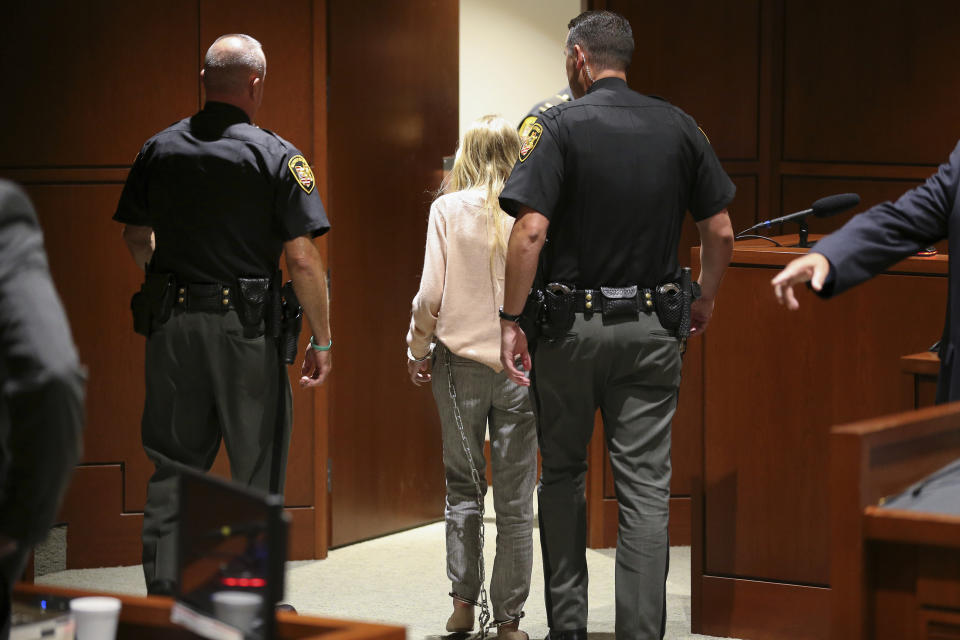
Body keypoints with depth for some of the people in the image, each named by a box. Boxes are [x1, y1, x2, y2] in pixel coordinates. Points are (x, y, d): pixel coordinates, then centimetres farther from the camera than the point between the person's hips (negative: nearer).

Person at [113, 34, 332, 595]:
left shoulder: (159, 149, 5)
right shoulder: (276, 155, -7)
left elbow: (137, 238, 14)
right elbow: (303, 259, -11)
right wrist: (322, 341, -3)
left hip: (172, 323, 4)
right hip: (247, 327, -4)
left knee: (172, 469, 12)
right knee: (257, 470, 7)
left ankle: (162, 597, 13)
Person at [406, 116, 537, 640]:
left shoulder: (448, 209, -4)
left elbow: (430, 295, -6)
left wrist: (417, 351, 8)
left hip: (461, 362, 0)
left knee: (463, 487, 15)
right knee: (515, 498, 5)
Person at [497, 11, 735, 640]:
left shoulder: (560, 126, -8)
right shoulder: (679, 127, 3)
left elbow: (530, 231, -17)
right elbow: (721, 232, 5)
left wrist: (512, 319, -10)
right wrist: (705, 300, 20)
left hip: (571, 327, -2)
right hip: (652, 328, 2)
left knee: (562, 474, 14)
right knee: (647, 487, 2)